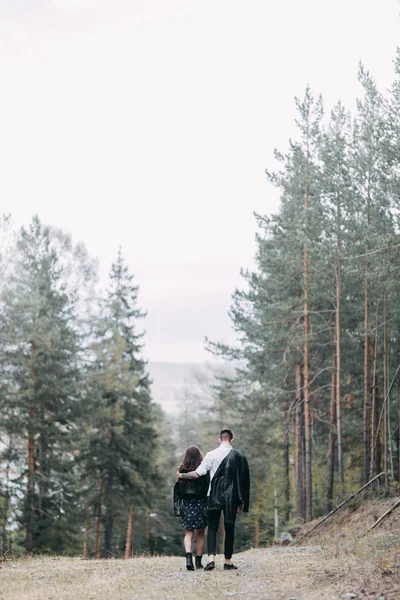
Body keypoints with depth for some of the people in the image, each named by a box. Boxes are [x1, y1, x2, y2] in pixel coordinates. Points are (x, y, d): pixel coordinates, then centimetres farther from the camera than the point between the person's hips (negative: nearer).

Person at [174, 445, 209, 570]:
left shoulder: (182, 470, -1)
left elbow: (177, 489, -1)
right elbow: (208, 487, -5)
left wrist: (177, 506, 5)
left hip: (186, 504, 1)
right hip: (201, 504, -1)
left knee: (188, 533, 4)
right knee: (201, 533, 12)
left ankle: (189, 557, -18)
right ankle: (198, 561, 14)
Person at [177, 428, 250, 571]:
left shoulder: (212, 455, -2)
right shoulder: (239, 456, 2)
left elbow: (197, 474, -5)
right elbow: (243, 480, 3)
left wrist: (182, 475, 14)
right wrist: (241, 502, 9)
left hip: (214, 496, -1)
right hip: (231, 498, 1)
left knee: (212, 528, 2)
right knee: (229, 529, 8)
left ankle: (211, 558, -15)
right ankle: (228, 562, 10)